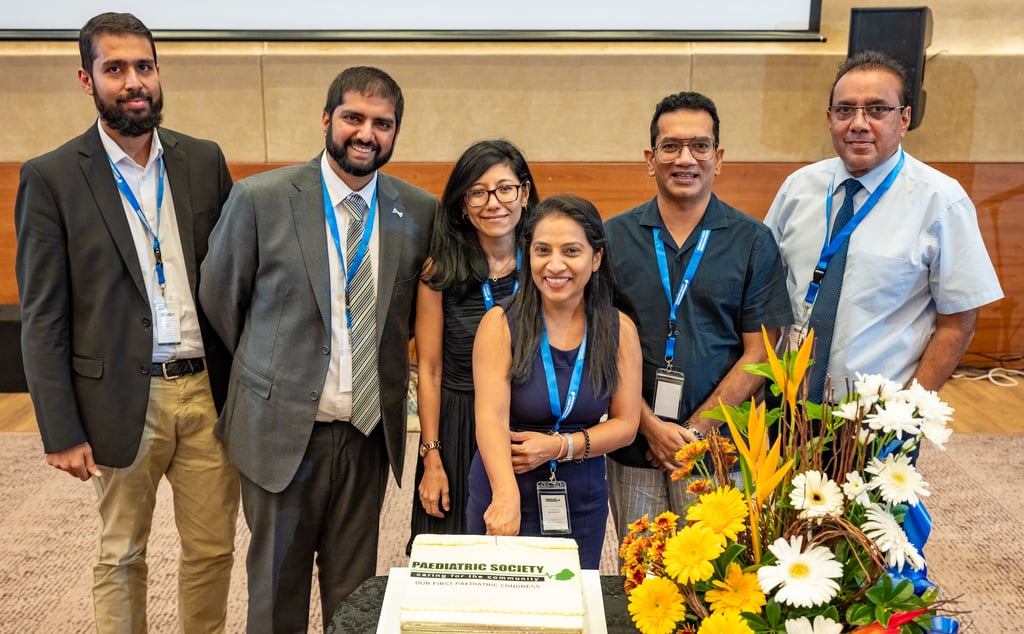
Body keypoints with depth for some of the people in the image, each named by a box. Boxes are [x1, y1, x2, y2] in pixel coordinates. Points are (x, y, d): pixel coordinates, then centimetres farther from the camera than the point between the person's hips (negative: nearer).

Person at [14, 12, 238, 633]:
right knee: (121, 555, 14)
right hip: (123, 398, -2)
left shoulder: (204, 160, 5)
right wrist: (61, 431, -7)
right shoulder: (51, 177, -3)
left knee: (213, 547, 13)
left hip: (209, 389, 3)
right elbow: (42, 318, -4)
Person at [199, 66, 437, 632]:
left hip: (370, 435, 2)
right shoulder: (259, 199, -8)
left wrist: (384, 375, 8)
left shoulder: (420, 212, 0)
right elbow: (219, 304, 2)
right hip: (282, 431, -2)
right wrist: (263, 378, 8)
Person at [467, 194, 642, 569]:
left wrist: (560, 446, -17)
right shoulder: (501, 323, -11)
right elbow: (491, 418, -21)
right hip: (502, 499, -2)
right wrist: (506, 495, -37)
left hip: (581, 505, 2)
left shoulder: (619, 330, -2)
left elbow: (625, 424, -1)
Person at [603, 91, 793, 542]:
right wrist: (651, 427, -9)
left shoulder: (753, 242, 0)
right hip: (634, 450, 1)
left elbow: (758, 354, -3)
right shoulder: (615, 236, 2)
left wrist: (695, 430, -10)